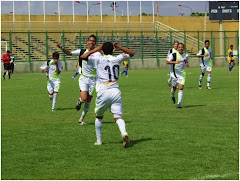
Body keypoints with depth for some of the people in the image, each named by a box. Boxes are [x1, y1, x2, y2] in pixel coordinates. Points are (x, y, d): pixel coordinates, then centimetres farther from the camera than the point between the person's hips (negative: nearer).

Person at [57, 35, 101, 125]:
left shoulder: (97, 54, -3)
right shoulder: (81, 52, 1)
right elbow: (69, 53, 11)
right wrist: (62, 48, -6)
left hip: (93, 79, 1)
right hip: (83, 78, -1)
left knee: (88, 101, 3)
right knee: (84, 98, -19)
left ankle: (81, 119, 19)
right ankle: (79, 101, 20)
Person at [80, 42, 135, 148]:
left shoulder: (98, 59, 1)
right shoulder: (117, 59, 9)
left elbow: (83, 56, 5)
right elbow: (132, 53, 24)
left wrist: (96, 49, 11)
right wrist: (119, 47, 22)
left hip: (103, 92, -1)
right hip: (115, 91, 1)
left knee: (99, 117, 20)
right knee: (118, 117, -5)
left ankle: (99, 140, 21)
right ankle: (124, 133, -34)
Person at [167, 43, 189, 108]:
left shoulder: (186, 56, 3)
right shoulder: (173, 55, -9)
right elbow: (167, 62, -13)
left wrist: (187, 64, -1)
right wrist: (175, 62, -26)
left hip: (182, 73, 2)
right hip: (174, 73, -2)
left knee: (181, 88, -10)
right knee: (174, 87, 10)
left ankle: (179, 103, -8)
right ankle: (173, 96, 46)